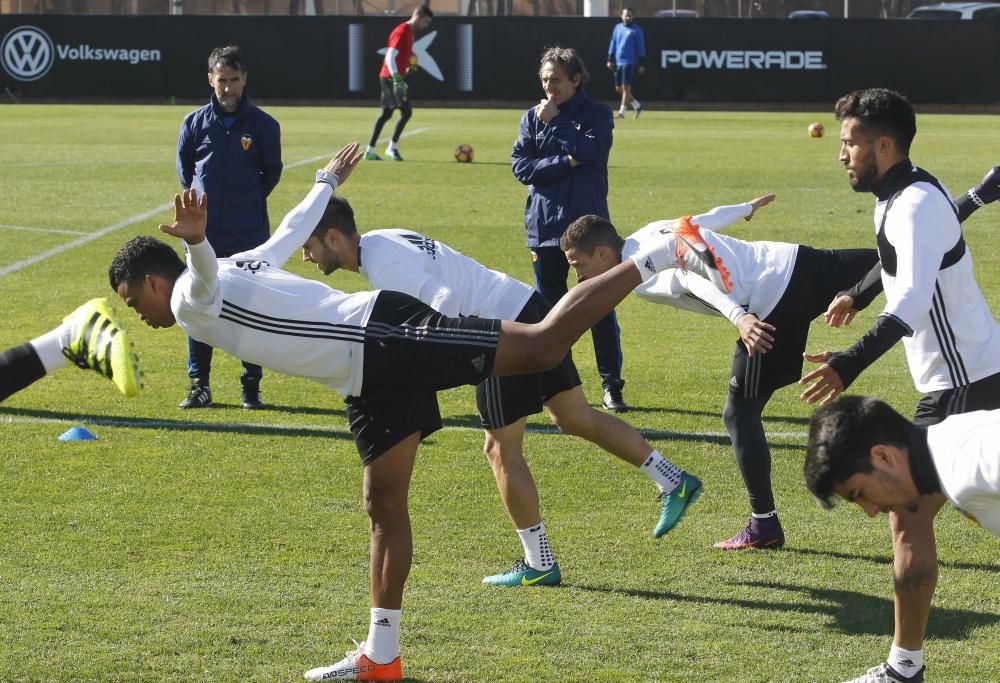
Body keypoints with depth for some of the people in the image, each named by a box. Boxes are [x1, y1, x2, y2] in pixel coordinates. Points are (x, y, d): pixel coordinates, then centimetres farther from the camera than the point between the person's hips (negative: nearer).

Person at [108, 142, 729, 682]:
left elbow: (204, 274, -30)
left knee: (543, 344, -12)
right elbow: (293, 229, 41)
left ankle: (664, 254, -5)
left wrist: (196, 238, -53)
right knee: (385, 505, 11)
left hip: (379, 336, -10)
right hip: (374, 381, 10)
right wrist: (328, 182, 59)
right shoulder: (239, 267, 23)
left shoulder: (190, 300, -4)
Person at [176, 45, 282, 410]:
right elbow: (184, 164, 16)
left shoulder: (264, 125, -1)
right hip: (203, 233, 1)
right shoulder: (195, 122, 3)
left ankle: (252, 386, 10)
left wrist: (250, 201, 9)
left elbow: (272, 171, 11)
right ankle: (199, 384, 12)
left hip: (249, 236, -1)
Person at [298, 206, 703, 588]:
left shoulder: (381, 265, -18)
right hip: (528, 308, 9)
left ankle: (539, 565, 11)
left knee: (502, 450, 2)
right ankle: (673, 482, 21)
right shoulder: (380, 242, 12)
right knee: (576, 418, 17)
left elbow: (444, 303, -30)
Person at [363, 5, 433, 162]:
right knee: (406, 111, -14)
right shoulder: (401, 32, -16)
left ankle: (370, 150, 17)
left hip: (393, 78, 10)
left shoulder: (409, 32, 14)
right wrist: (397, 79, -31)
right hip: (391, 78, -10)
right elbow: (390, 57, -24)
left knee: (386, 113, 13)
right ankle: (392, 147, -7)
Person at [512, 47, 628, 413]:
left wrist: (553, 123, -13)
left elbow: (590, 152, -18)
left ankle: (612, 386, 6)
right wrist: (567, 162, -14)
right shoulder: (533, 116, 6)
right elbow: (520, 165, -5)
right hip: (545, 226, 3)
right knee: (548, 308, 8)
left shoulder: (596, 114, 0)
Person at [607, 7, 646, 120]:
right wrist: (610, 60, 10)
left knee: (626, 87, -10)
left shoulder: (636, 30, 0)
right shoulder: (618, 28, 13)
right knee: (619, 88, 7)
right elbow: (613, 44, 16)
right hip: (618, 62, 6)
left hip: (630, 63, -6)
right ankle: (637, 105, 22)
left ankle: (622, 112, -7)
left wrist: (642, 64, -5)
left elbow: (641, 48, -1)